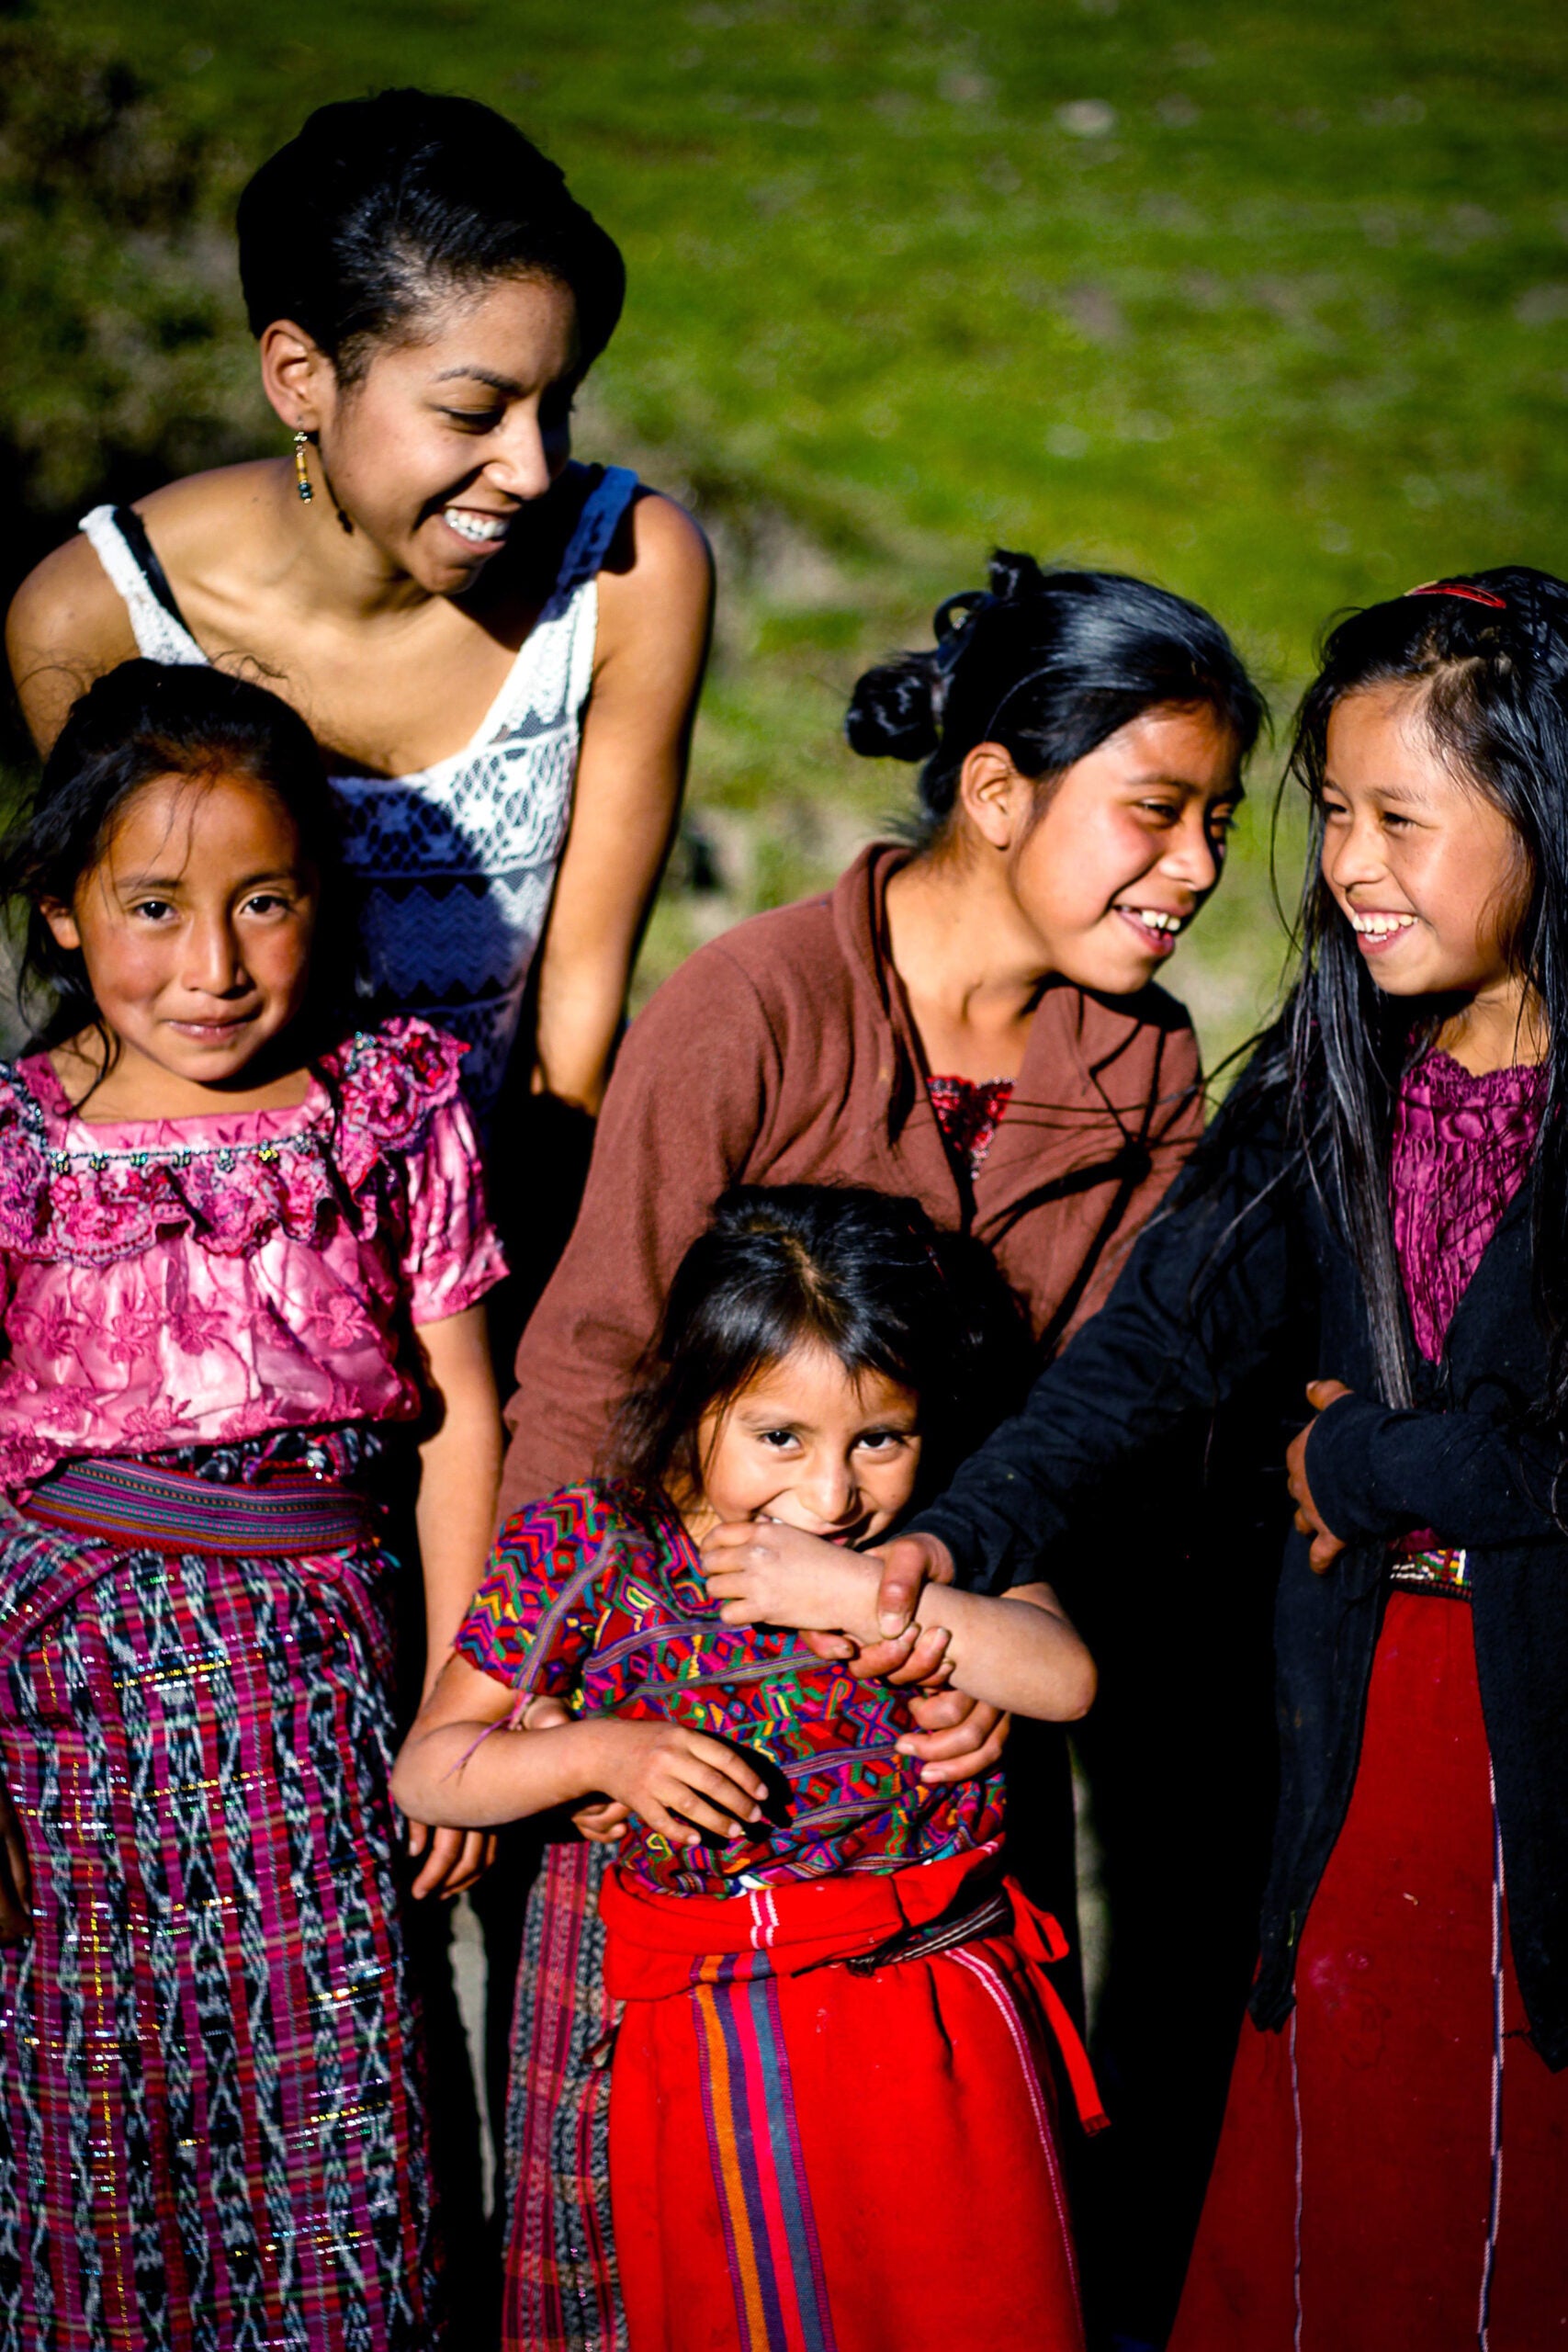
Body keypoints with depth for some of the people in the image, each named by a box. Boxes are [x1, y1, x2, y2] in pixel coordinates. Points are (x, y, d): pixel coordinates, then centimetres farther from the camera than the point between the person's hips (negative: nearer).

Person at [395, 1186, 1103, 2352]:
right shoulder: (591, 1550, -7)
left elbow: (1064, 1678, -18)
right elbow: (427, 1770, -4)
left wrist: (853, 1592, -24)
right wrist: (601, 1751, -20)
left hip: (941, 2015, 1)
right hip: (710, 2039, -1)